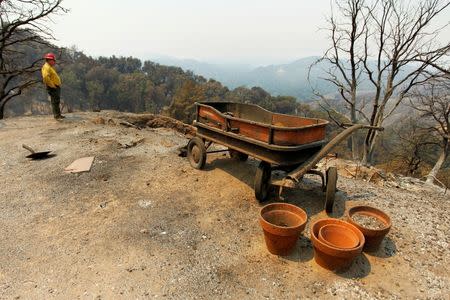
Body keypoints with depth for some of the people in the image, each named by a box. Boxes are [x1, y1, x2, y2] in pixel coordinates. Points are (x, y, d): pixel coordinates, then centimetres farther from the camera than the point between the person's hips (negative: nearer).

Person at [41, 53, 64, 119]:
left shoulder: (50, 67, 19)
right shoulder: (46, 67, -13)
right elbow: (45, 77, -28)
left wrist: (58, 85, 19)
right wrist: (52, 85, -22)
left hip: (56, 87, 11)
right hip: (52, 88, -11)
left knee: (57, 101, 14)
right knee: (55, 101, -10)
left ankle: (58, 114, 22)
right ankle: (56, 115, -9)